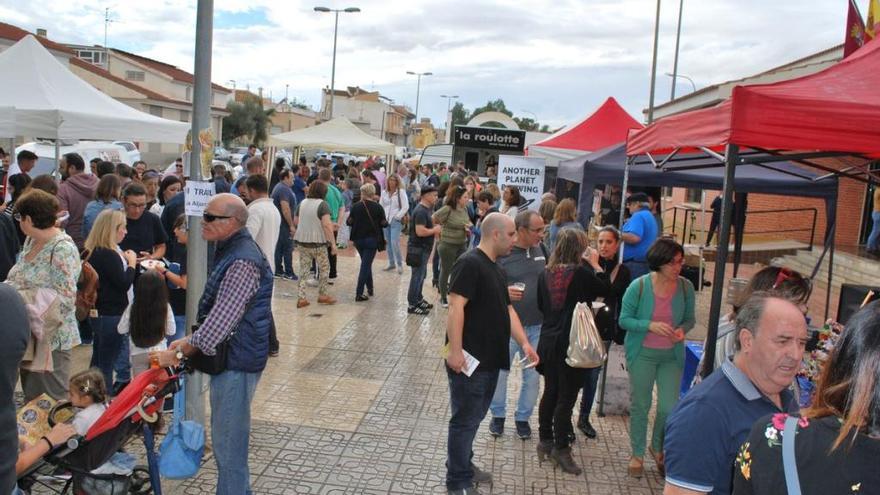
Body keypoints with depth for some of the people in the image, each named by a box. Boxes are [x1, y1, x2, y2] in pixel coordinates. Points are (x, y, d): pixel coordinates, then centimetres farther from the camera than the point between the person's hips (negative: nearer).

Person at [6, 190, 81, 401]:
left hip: (52, 338, -8)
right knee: (30, 397, 20)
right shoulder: (31, 241, 8)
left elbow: (66, 298, -23)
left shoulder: (63, 249, -18)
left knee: (53, 400, 2)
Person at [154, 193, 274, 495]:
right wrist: (189, 341, 14)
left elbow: (220, 320, -24)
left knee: (228, 444, -2)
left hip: (237, 362, -11)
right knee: (226, 438, 21)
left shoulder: (242, 262, -22)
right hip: (230, 356, 11)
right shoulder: (231, 251, 12)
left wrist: (179, 353, -17)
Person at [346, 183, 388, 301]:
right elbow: (384, 224, -7)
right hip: (372, 239, -3)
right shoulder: (378, 207, -8)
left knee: (366, 263, 22)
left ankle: (370, 288, 32)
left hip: (358, 239, 3)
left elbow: (349, 222, 0)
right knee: (366, 265, -2)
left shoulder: (355, 206, -3)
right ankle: (359, 293, -7)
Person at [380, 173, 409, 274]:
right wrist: (382, 217, 3)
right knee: (388, 243, 9)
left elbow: (405, 207, -8)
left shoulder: (401, 192, -5)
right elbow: (381, 205, 15)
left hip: (396, 221, -5)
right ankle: (391, 263, 20)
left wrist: (397, 217, -11)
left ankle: (400, 264, -2)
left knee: (394, 243, -14)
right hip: (385, 220, 5)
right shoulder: (384, 192, 9)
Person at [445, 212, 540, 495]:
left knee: (474, 418, 20)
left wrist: (524, 343, 6)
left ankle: (463, 465, 36)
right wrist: (455, 351, -27)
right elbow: (455, 307, -23)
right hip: (470, 359, -9)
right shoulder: (470, 263, -15)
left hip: (490, 359, 9)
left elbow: (507, 310, 16)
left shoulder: (497, 269, 15)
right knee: (465, 420, 2)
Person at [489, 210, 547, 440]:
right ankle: (498, 415, 31)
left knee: (533, 376, 12)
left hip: (537, 326, 4)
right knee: (500, 372, 10)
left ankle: (523, 417, 31)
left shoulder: (541, 249, 1)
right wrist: (503, 291, -26)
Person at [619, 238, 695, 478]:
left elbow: (689, 319, 7)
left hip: (672, 355, 2)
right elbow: (624, 320, -8)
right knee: (640, 405, 9)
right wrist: (651, 325, -24)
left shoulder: (685, 287, -6)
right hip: (642, 353, -2)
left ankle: (658, 447, 30)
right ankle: (637, 454, 28)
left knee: (669, 407, 1)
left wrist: (682, 330, -16)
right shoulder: (638, 286, -13)